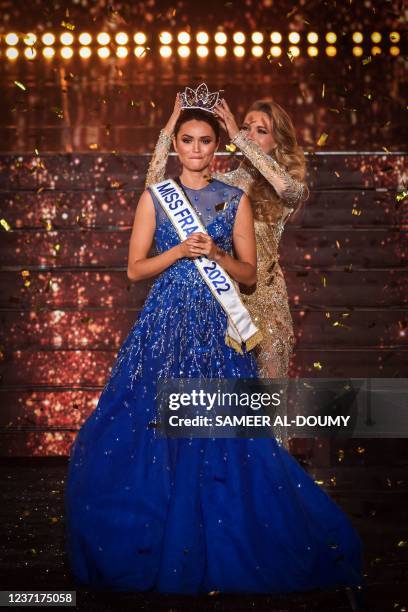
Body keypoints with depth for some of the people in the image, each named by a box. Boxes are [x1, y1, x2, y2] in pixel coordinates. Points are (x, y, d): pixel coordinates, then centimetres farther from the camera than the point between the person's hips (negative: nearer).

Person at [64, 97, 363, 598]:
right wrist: (180, 250, -11)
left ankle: (219, 546, 10)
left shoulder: (235, 199, 8)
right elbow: (135, 268, 4)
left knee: (220, 432, -4)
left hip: (217, 325, 0)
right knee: (156, 426, -4)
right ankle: (153, 539, 11)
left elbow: (249, 274, 8)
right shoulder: (155, 195, 7)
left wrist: (216, 254, -10)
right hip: (165, 322, 0)